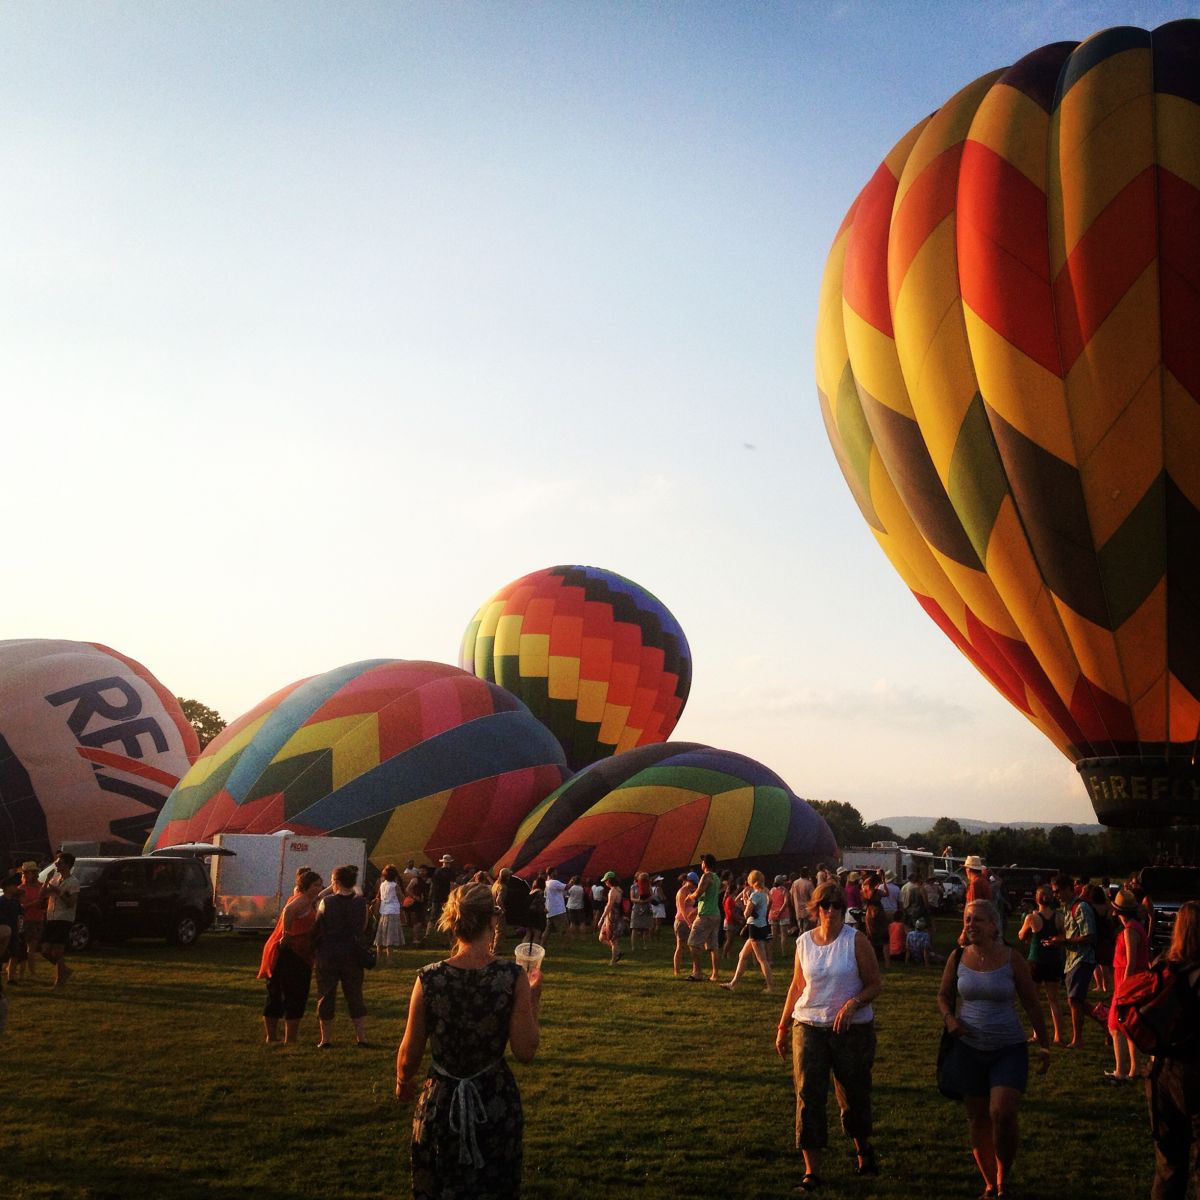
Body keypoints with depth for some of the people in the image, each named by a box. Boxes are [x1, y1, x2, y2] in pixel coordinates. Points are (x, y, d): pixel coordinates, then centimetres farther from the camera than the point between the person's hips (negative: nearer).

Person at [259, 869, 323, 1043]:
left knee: (274, 998, 16)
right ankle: (290, 1039, -1)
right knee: (295, 998, -3)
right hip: (292, 954, -10)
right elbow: (288, 910, -34)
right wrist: (286, 935, -29)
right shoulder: (303, 900, -13)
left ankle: (271, 1037, 26)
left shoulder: (307, 900, 17)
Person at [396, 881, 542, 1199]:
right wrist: (533, 996, -1)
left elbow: (409, 1055, -6)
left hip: (440, 1101, 0)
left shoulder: (429, 979, -13)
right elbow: (525, 1051, -12)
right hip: (495, 1103, 0)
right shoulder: (514, 977, -15)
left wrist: (403, 1082, 15)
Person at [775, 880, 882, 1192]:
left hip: (853, 1029, -2)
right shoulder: (804, 942, 3)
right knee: (808, 1097, -5)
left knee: (854, 1096, 12)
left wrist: (853, 1003, -22)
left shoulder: (856, 940, -7)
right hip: (809, 1027, 2)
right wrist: (782, 1027, 13)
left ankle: (863, 1150, 40)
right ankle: (811, 1172, 1)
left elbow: (875, 984, -4)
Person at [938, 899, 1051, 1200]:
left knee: (1002, 1113, -17)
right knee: (978, 1118, 8)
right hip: (969, 1048, 3)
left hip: (1009, 1048, -3)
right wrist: (949, 1018, -7)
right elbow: (944, 995, 13)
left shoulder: (1011, 958, -7)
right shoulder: (957, 958, -1)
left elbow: (1032, 1004, 2)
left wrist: (1043, 1045, 5)